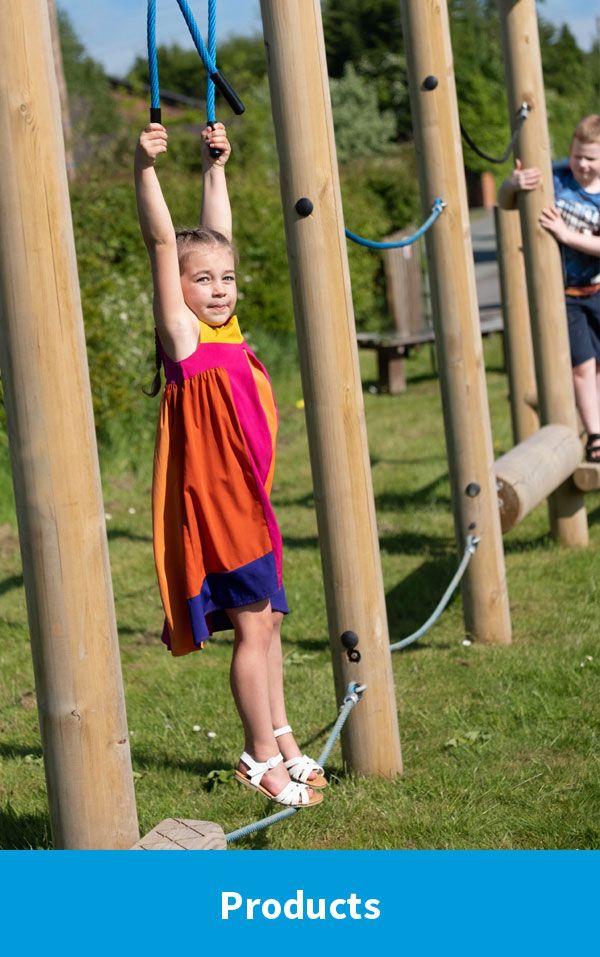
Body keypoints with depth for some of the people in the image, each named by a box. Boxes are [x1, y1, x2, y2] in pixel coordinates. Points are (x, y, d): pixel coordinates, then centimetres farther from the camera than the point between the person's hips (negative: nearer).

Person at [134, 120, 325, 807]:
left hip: (248, 500, 8)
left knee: (267, 621, 14)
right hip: (212, 500, -8)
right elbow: (163, 242, -21)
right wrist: (146, 169, -28)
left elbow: (216, 234, 17)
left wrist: (214, 165, 21)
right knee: (252, 625, -2)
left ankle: (279, 738, 26)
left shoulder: (228, 331, 7)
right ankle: (262, 757, 8)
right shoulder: (185, 336, -11)